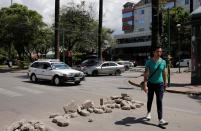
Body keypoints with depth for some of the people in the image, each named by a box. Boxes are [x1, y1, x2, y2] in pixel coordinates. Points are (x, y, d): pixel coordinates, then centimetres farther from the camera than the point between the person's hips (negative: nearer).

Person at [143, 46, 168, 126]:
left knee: (159, 101, -5)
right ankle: (148, 113, 41)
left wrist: (165, 82, 17)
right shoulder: (149, 62, -10)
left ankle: (160, 120, -5)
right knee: (150, 100, 15)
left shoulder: (163, 62, -1)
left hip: (159, 84, 1)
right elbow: (146, 74, -16)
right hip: (150, 84, -1)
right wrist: (145, 85, -23)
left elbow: (164, 73, 11)